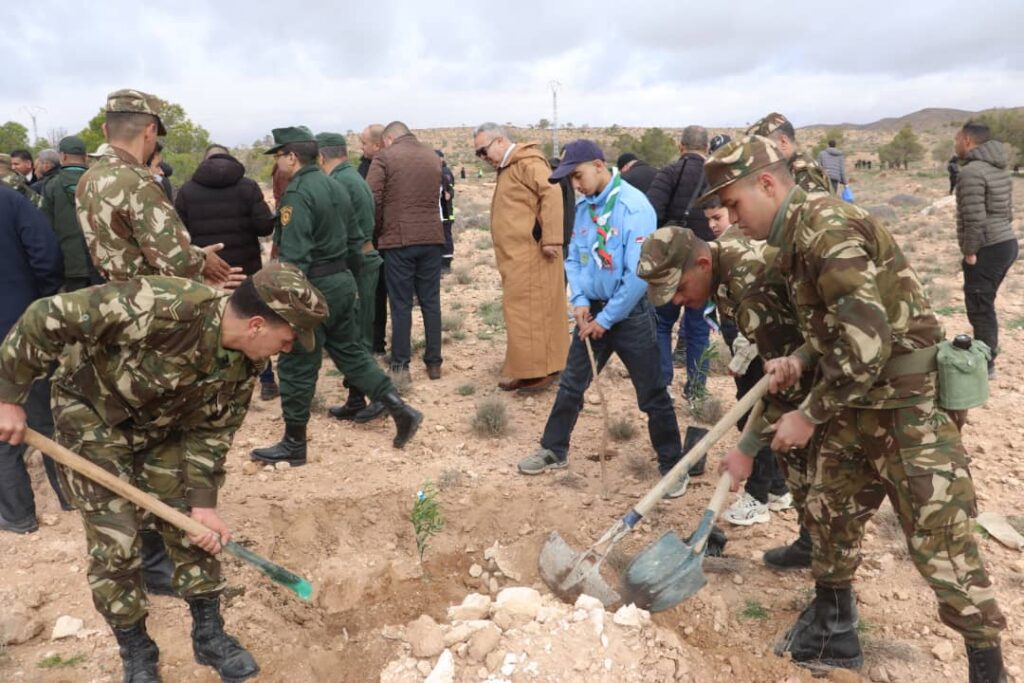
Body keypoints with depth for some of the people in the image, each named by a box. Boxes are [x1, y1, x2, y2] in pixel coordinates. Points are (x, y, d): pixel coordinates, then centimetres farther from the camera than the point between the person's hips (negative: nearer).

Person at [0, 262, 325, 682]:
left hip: (162, 426, 5)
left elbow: (211, 431, -6)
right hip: (93, 415, -5)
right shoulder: (162, 308, -41)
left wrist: (203, 501, -13)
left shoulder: (245, 363, -18)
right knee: (115, 542, -4)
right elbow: (48, 318, -32)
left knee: (192, 528, 5)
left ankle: (209, 635, 23)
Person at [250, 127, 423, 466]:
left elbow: (294, 256, -22)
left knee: (297, 366, 3)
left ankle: (294, 445, 14)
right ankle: (401, 410, 13)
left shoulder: (297, 193, -15)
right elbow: (354, 241, 17)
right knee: (351, 352, 17)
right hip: (342, 282, 9)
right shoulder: (335, 187, 12)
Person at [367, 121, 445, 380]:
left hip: (398, 239, -4)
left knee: (401, 304, 3)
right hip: (432, 237, 4)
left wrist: (377, 231, 7)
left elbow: (372, 200, -7)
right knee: (431, 302, 8)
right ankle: (434, 363, 12)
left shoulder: (384, 157, -1)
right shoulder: (434, 157, 14)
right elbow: (437, 197, 14)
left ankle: (400, 364, 7)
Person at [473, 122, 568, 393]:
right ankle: (527, 369, 20)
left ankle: (540, 369, 2)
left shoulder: (527, 162, -11)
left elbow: (552, 193, -23)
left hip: (531, 252, -10)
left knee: (532, 310, -6)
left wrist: (551, 239, -26)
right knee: (522, 310, 12)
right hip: (517, 254, 10)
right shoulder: (508, 167, 20)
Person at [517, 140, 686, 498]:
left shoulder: (634, 207, -20)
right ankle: (554, 450, 31)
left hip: (629, 312, -6)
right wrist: (580, 301, -5)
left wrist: (606, 319, -16)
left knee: (652, 394, 4)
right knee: (571, 384, 15)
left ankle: (673, 465, 20)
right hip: (592, 309, 7)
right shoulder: (584, 206, 3)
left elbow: (639, 275, -22)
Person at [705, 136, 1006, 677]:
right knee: (828, 514, 17)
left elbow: (868, 344, -28)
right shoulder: (797, 237, 9)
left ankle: (988, 666, 19)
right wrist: (799, 362, -1)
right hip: (857, 407, 10)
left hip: (911, 409, -10)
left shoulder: (825, 228, -22)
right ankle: (831, 633, 35)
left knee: (942, 546, -1)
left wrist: (810, 415, -17)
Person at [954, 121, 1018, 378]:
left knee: (979, 308, -1)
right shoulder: (999, 169, 14)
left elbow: (974, 218, -22)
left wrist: (970, 251, -15)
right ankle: (987, 352, 31)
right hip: (1006, 242, 10)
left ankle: (986, 364, 7)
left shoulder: (972, 171, -17)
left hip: (987, 249, -10)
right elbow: (1006, 210, 17)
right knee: (985, 305, 20)